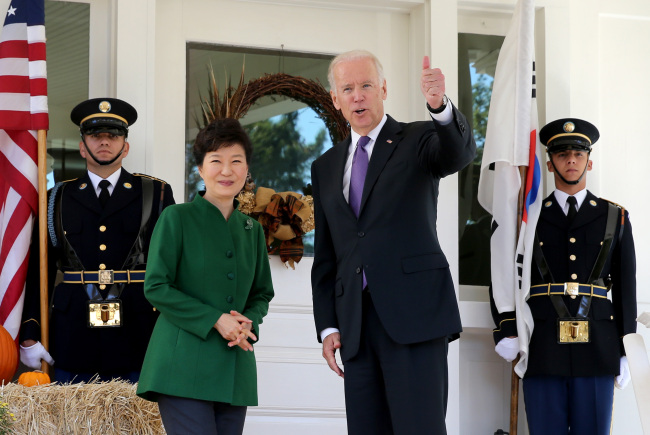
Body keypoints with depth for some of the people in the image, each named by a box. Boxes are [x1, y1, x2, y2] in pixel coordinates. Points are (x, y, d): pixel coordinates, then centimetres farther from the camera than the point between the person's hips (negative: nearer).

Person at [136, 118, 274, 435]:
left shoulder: (252, 230, 15)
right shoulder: (177, 219, -1)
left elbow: (262, 294, 21)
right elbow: (156, 287, -6)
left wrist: (248, 324, -2)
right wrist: (215, 320, -13)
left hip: (234, 368, 5)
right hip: (184, 367, -5)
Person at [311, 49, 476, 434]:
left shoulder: (419, 140, 7)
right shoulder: (326, 168, 20)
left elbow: (460, 153, -18)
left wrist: (441, 106, -38)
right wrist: (327, 326, 9)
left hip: (413, 315, -5)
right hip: (355, 325, 5)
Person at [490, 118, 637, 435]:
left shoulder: (615, 218, 13)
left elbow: (626, 287, 10)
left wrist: (626, 352, 5)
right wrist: (506, 332, -6)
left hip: (597, 348, 0)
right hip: (542, 349, 0)